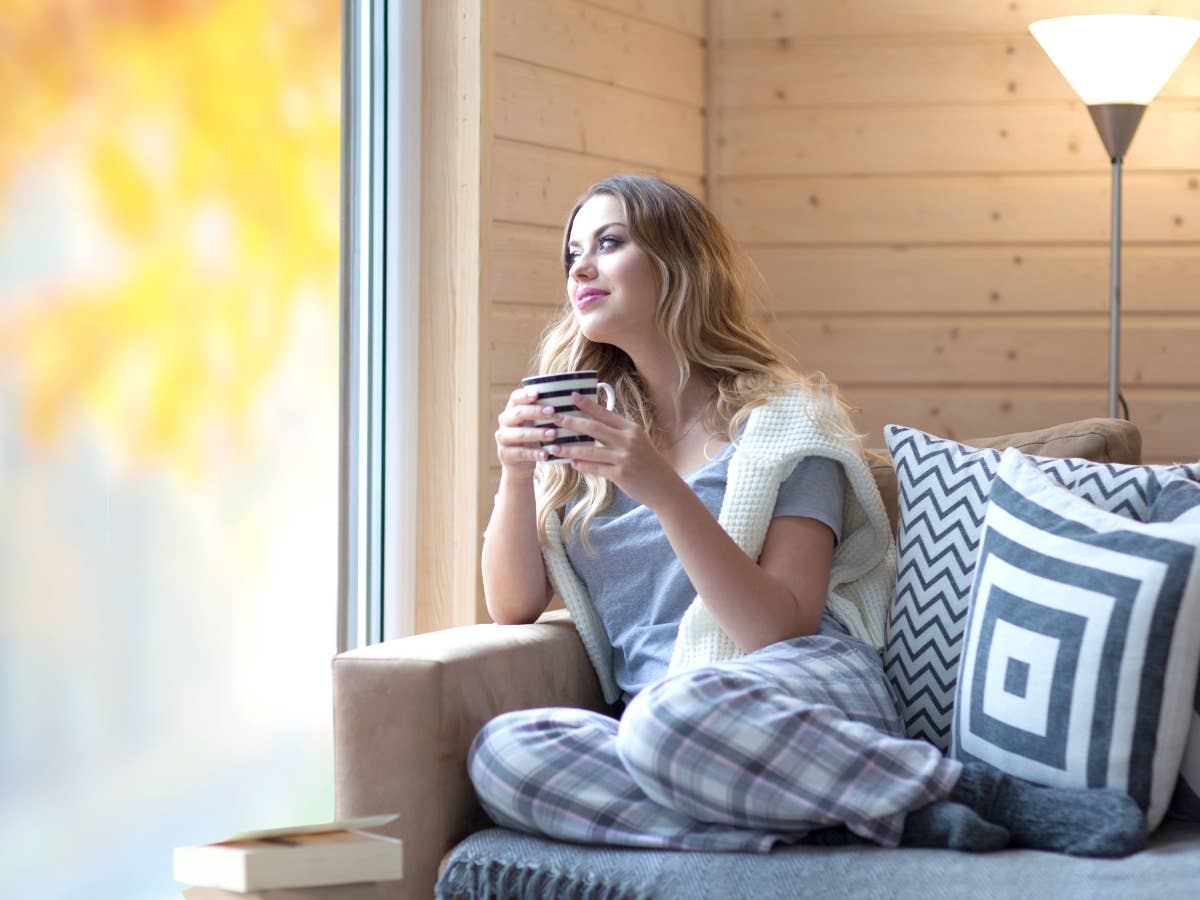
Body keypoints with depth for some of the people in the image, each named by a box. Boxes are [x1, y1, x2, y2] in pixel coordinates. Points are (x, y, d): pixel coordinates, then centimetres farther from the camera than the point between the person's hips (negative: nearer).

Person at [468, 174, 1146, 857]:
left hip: (805, 689, -4)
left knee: (671, 715, -41)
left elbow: (783, 627, -9)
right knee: (499, 752, -31)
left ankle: (989, 796, -22)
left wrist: (663, 491, -19)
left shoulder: (781, 417, 2)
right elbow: (515, 607, 10)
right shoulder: (579, 427, 17)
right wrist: (515, 475, -7)